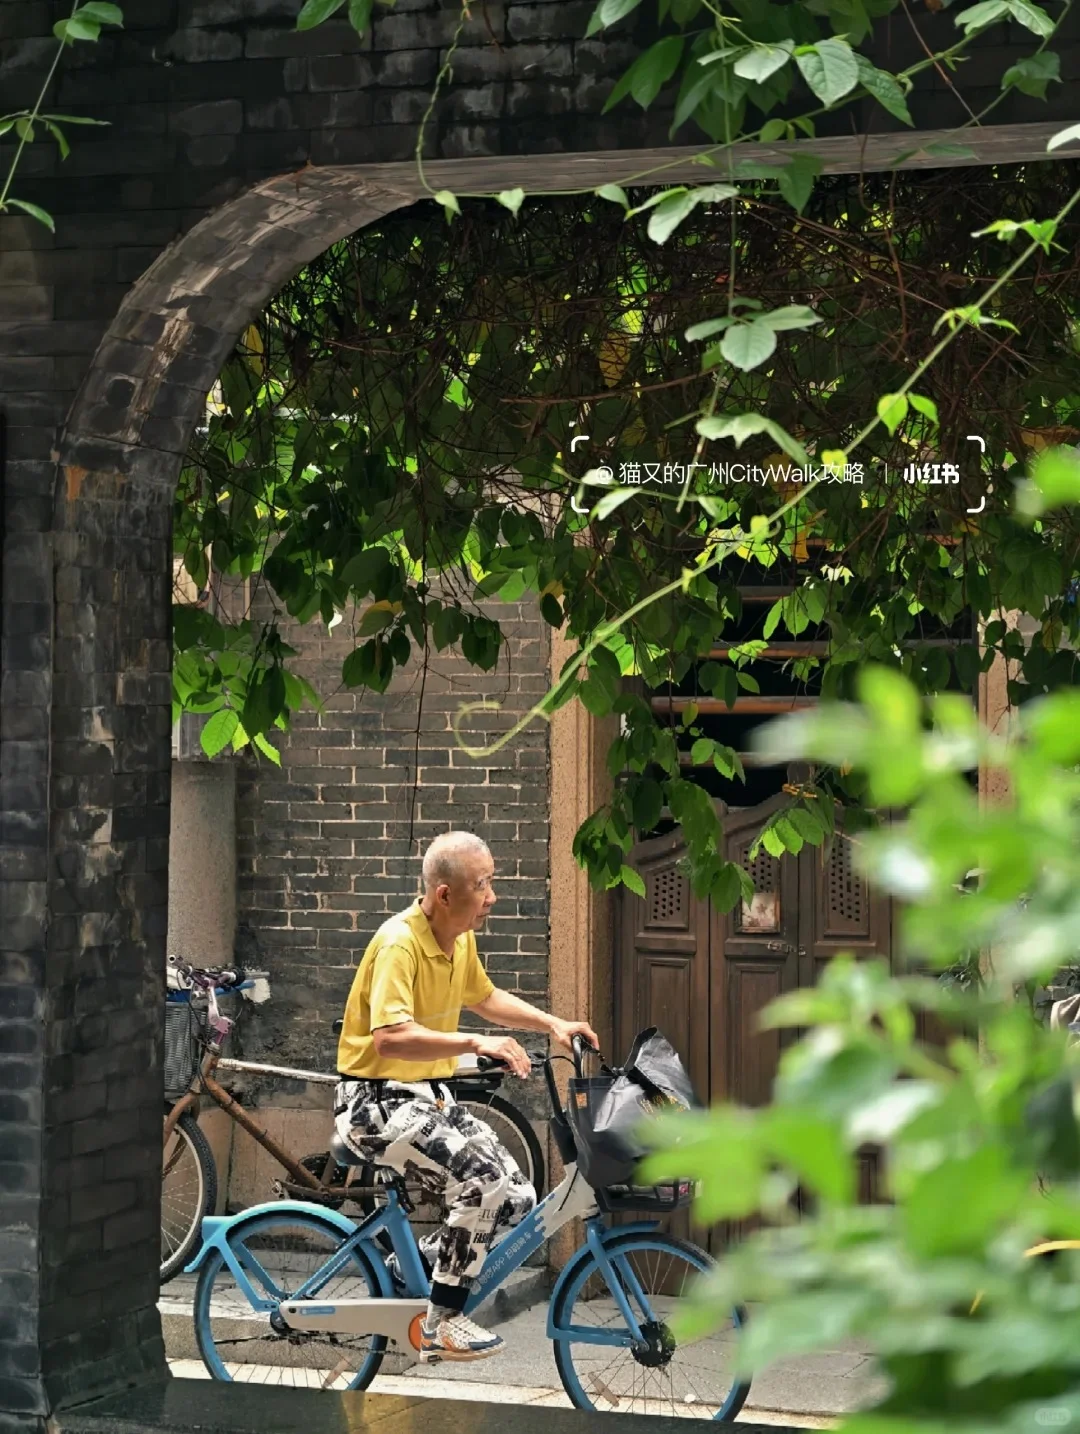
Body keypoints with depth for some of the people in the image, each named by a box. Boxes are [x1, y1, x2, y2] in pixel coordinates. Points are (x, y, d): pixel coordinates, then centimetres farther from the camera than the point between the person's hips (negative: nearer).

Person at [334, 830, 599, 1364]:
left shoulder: (461, 938, 6)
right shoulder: (399, 943, -22)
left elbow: (483, 997, 26)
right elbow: (390, 1037, -35)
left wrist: (553, 1024, 14)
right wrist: (476, 1044, -43)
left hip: (429, 1097, 9)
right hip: (377, 1102, -9)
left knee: (516, 1199, -1)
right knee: (483, 1183, -26)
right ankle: (441, 1324, -14)